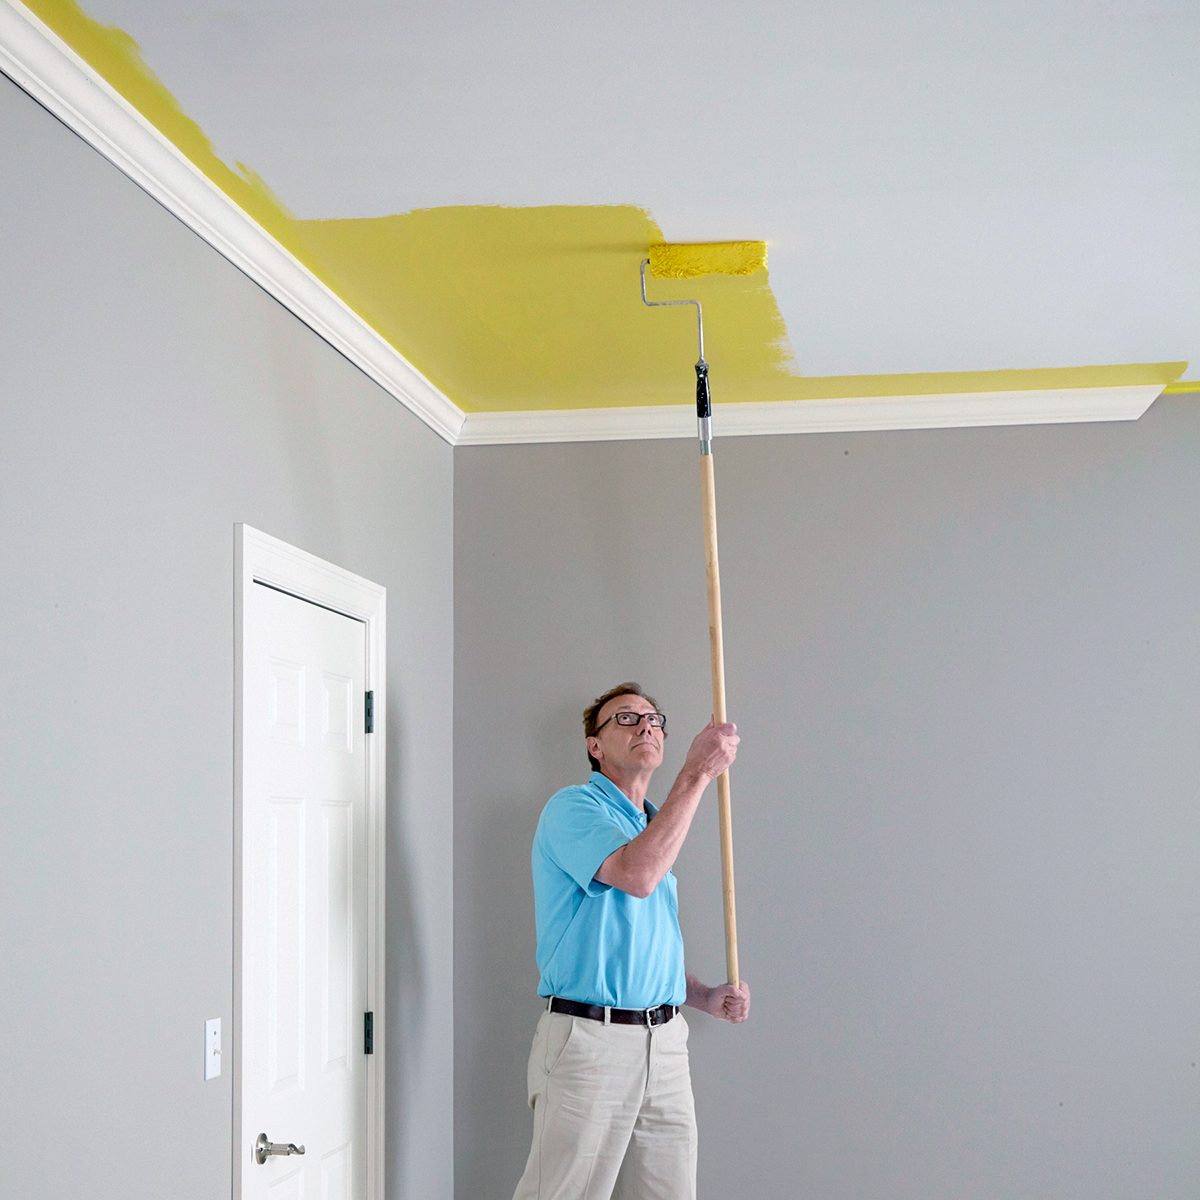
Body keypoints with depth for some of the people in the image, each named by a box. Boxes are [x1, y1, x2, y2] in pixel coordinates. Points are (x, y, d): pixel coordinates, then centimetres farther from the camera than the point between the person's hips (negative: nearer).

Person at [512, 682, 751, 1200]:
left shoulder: (652, 825, 20)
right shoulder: (574, 807, -6)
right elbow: (637, 876, -26)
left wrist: (705, 996, 9)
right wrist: (697, 773, -23)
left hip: (664, 1042, 8)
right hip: (589, 1040, -8)